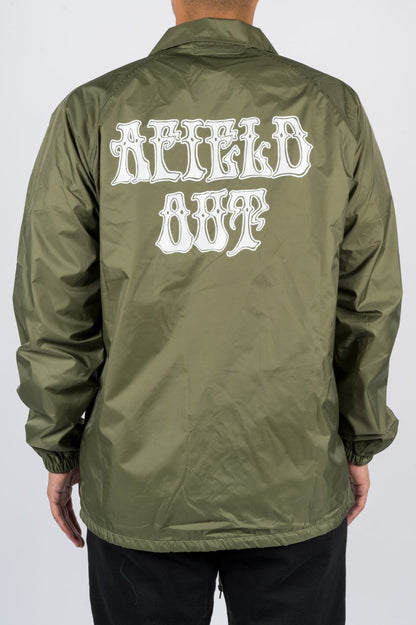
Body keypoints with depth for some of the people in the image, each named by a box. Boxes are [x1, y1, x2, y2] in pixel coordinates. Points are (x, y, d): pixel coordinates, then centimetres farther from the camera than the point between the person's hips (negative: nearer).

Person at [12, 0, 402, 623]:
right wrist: (361, 443, 10)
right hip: (295, 485, 1)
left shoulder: (91, 112, -8)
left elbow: (53, 309, -7)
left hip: (138, 485, 0)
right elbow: (368, 304, -3)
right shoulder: (335, 110, -6)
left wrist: (59, 451, 7)